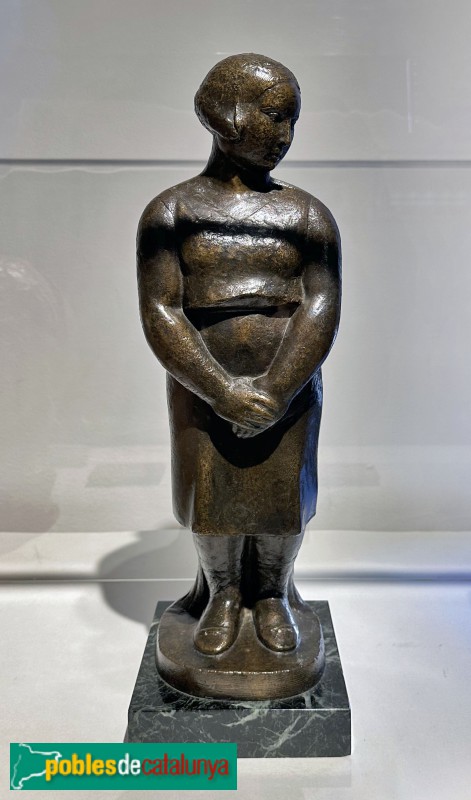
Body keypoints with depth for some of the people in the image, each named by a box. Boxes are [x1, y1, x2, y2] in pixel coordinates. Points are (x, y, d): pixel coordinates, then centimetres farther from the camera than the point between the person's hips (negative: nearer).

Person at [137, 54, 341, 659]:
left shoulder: (306, 214, 3)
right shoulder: (171, 211, -1)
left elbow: (321, 309, -7)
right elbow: (160, 313, -9)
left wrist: (272, 395, -19)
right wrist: (226, 395, -18)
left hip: (290, 387, 1)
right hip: (201, 389, 0)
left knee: (282, 500, 9)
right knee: (209, 503, 8)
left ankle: (273, 595, 34)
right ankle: (222, 594, 34)